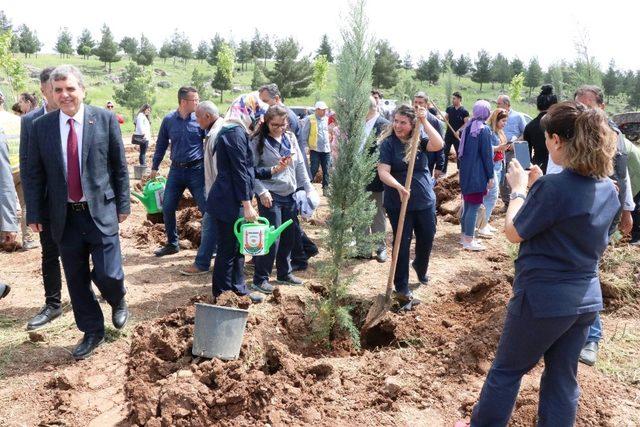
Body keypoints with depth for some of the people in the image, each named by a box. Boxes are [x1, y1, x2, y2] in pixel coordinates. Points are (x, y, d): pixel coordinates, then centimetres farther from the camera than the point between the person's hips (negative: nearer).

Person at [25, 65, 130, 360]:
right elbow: (34, 174, 6)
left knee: (108, 274, -5)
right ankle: (92, 332, 28)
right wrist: (34, 214, 3)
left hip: (101, 211, -2)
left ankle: (117, 300, 31)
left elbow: (119, 166, 1)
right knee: (77, 280, 10)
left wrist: (123, 204, 0)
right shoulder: (41, 126, 2)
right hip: (64, 216, 2)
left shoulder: (105, 119, -4)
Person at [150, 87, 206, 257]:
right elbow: (161, 145, 9)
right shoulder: (169, 120, 0)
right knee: (167, 208, 6)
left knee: (206, 207, -1)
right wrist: (154, 167, 11)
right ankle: (172, 244, 23)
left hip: (197, 169, -2)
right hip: (176, 169, 3)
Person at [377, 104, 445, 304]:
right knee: (402, 243, 3)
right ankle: (401, 288, 16)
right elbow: (383, 172, -17)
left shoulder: (420, 139, 0)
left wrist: (424, 121, -21)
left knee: (427, 239, 17)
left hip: (425, 201, 3)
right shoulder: (388, 143, -8)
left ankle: (420, 267, 49)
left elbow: (438, 145, -19)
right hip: (398, 204, -3)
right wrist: (399, 187, -33)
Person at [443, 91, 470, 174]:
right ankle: (443, 170, 16)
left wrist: (458, 131, -19)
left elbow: (466, 123, -9)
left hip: (457, 135, -4)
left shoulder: (464, 111, -8)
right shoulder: (449, 108, 5)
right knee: (445, 152, 7)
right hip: (448, 134, 5)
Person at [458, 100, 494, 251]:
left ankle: (465, 235, 24)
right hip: (478, 175, -8)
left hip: (466, 172, 8)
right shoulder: (484, 130, -14)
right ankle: (468, 241, 0)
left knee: (467, 204, 16)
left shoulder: (468, 127, 7)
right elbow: (487, 154, -14)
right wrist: (491, 176, -10)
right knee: (474, 206, -3)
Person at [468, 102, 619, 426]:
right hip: (586, 299, 7)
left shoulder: (553, 188, -24)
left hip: (543, 298, -6)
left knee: (506, 370, 14)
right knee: (563, 378, 18)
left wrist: (519, 189, 1)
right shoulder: (608, 189, 0)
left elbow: (513, 233, -12)